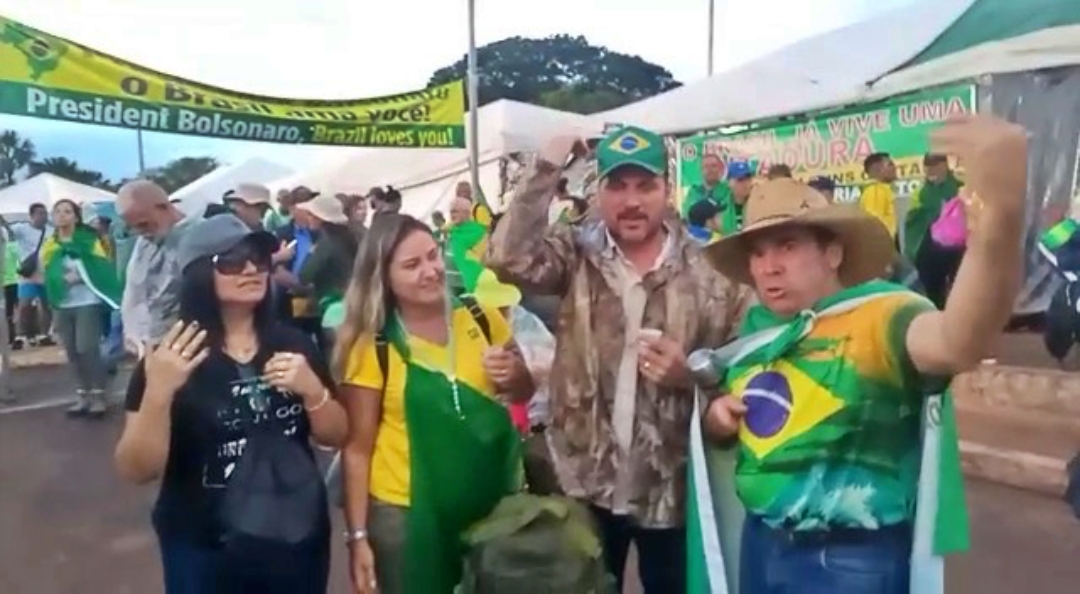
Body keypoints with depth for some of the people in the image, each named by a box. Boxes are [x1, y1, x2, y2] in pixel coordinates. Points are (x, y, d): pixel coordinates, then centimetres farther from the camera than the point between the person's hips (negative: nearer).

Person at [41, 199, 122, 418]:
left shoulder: (89, 239, -2)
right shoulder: (49, 245, 11)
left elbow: (102, 267, -6)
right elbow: (47, 274, 13)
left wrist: (80, 276, -17)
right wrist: (60, 278, -6)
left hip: (88, 303, -5)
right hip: (63, 306, 5)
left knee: (87, 349, -10)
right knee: (72, 352, 7)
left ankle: (99, 396, 1)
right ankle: (82, 396, 16)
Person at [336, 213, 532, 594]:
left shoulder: (482, 319, -6)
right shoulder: (372, 348, -13)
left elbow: (524, 392, 8)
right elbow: (357, 448, -8)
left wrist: (513, 375, -14)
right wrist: (358, 536, -9)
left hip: (490, 500, 3)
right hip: (406, 512, -3)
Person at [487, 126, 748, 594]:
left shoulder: (707, 273, -3)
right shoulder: (578, 254, -3)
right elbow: (507, 258, -20)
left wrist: (690, 372, -21)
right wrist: (547, 169, -18)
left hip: (669, 486, 0)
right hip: (586, 481, 1)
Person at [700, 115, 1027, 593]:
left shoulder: (881, 315, -16)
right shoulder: (756, 325, 3)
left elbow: (960, 343, -40)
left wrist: (1002, 211, -55)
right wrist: (717, 416, -7)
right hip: (761, 542, 6)